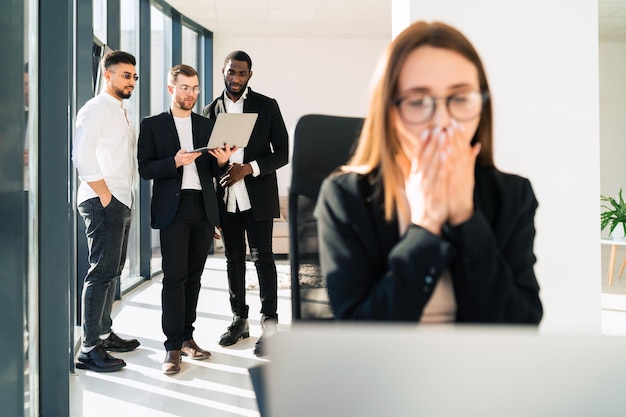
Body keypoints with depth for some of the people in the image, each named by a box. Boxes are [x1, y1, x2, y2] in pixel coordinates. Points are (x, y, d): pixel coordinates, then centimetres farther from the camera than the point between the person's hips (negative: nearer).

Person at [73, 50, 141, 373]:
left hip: (121, 201, 10)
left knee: (112, 271, 15)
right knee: (101, 273, -9)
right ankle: (89, 349, -4)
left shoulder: (121, 112, 19)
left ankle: (104, 334, 27)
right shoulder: (96, 109, -10)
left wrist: (123, 194, 13)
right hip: (103, 203, -10)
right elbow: (81, 155, -21)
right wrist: (105, 195, -18)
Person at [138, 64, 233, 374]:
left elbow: (215, 172, 14)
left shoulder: (208, 126, 15)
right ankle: (173, 347, -1)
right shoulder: (152, 125, 5)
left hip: (204, 209, 4)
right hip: (173, 209, -3)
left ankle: (186, 337, 17)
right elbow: (145, 168, -2)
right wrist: (175, 162, -18)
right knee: (174, 277, -6)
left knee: (193, 277, 7)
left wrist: (222, 161, -9)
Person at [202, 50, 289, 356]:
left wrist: (248, 168, -14)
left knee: (262, 258, -3)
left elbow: (282, 153, -2)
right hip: (226, 199, 3)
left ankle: (269, 325, 4)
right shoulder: (210, 111, 9)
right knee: (233, 260, 11)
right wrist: (219, 166, -3)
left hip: (257, 196, -3)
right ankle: (240, 319, 23)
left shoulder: (267, 106, 1)